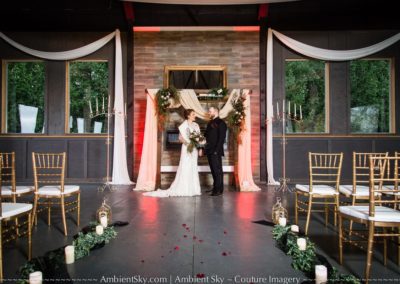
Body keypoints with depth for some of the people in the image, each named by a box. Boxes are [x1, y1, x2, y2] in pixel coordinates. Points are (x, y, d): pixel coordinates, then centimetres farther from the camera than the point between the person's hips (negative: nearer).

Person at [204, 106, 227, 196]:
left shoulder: (221, 123, -6)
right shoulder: (210, 123, 19)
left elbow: (221, 138, -14)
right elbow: (206, 135, 20)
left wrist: (216, 150, -20)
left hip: (216, 151, -8)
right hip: (209, 150, 8)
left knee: (217, 170, -5)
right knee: (213, 170, 11)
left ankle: (219, 189, 0)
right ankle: (215, 187, 19)